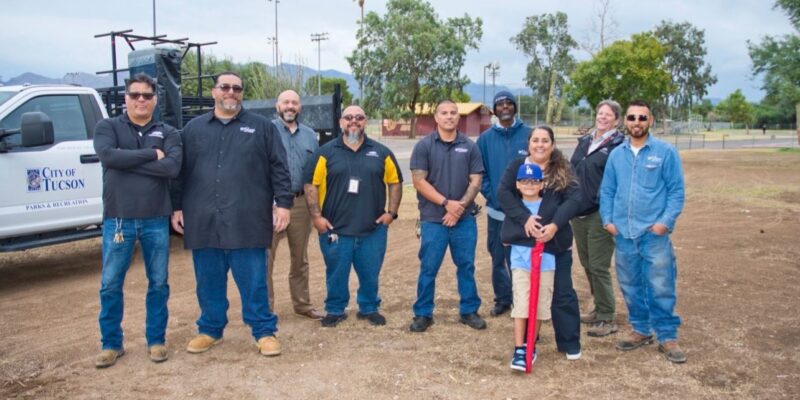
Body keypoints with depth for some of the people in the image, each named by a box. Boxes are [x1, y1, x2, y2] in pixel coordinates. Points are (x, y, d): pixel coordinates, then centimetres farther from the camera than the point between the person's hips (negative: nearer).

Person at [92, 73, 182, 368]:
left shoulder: (168, 133, 5)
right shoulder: (108, 127, 4)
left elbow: (173, 167, -14)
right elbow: (108, 156, -17)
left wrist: (127, 161, -14)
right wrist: (151, 155, -14)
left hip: (156, 220, 1)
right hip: (118, 219, -1)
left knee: (158, 284, 9)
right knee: (110, 285, 5)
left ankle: (156, 340, 23)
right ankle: (111, 344, 20)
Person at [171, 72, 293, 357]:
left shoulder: (262, 127, 6)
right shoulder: (194, 128, 13)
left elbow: (279, 169, 3)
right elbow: (181, 172, 14)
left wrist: (283, 204, -5)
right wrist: (177, 208, 9)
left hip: (247, 222, -2)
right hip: (204, 222, 3)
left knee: (253, 281, 2)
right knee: (209, 282, 12)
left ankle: (264, 331, 14)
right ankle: (210, 329, 27)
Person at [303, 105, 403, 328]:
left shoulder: (381, 152, 6)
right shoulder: (326, 152, 1)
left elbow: (395, 182, 10)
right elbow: (311, 185, -1)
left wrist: (391, 212, 2)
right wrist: (316, 216, -7)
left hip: (373, 229, 1)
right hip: (335, 228, -1)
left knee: (370, 273, 10)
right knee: (336, 274, 7)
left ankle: (369, 309, 28)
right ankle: (335, 310, 24)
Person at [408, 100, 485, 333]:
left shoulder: (469, 147, 6)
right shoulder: (424, 146, -1)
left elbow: (476, 181, 2)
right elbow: (419, 181, -7)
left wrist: (460, 206, -11)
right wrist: (446, 203, -14)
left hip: (465, 219, 2)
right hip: (433, 220, -2)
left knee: (466, 266, 9)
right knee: (428, 268, 3)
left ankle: (469, 311, 23)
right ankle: (423, 314, 15)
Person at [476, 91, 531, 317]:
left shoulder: (529, 135, -2)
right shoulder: (485, 138, 5)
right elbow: (480, 172, 7)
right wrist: (489, 194, -4)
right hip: (496, 209, 3)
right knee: (498, 258, 11)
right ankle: (502, 299, 26)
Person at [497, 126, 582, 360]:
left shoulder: (563, 170, 2)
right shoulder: (517, 167, 1)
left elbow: (574, 199, -12)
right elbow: (503, 193, -14)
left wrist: (555, 225, -28)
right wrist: (524, 218, -29)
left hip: (556, 242, 0)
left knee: (563, 294, 6)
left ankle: (570, 344, 18)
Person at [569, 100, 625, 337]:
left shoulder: (619, 146, -7)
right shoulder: (584, 142, 15)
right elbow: (572, 171, 20)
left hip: (600, 215, -7)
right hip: (578, 213, 7)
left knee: (599, 267, -5)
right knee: (587, 264, 14)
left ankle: (607, 319, 6)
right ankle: (599, 308, 29)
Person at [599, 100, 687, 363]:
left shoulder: (665, 152, -1)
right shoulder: (616, 154, 10)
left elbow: (676, 191, -2)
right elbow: (607, 191, 12)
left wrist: (666, 221, -13)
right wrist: (607, 220, 0)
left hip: (654, 233, -4)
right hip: (623, 233, 4)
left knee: (660, 287, -3)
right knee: (630, 287, 12)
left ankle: (667, 337, 11)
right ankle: (641, 330, 27)